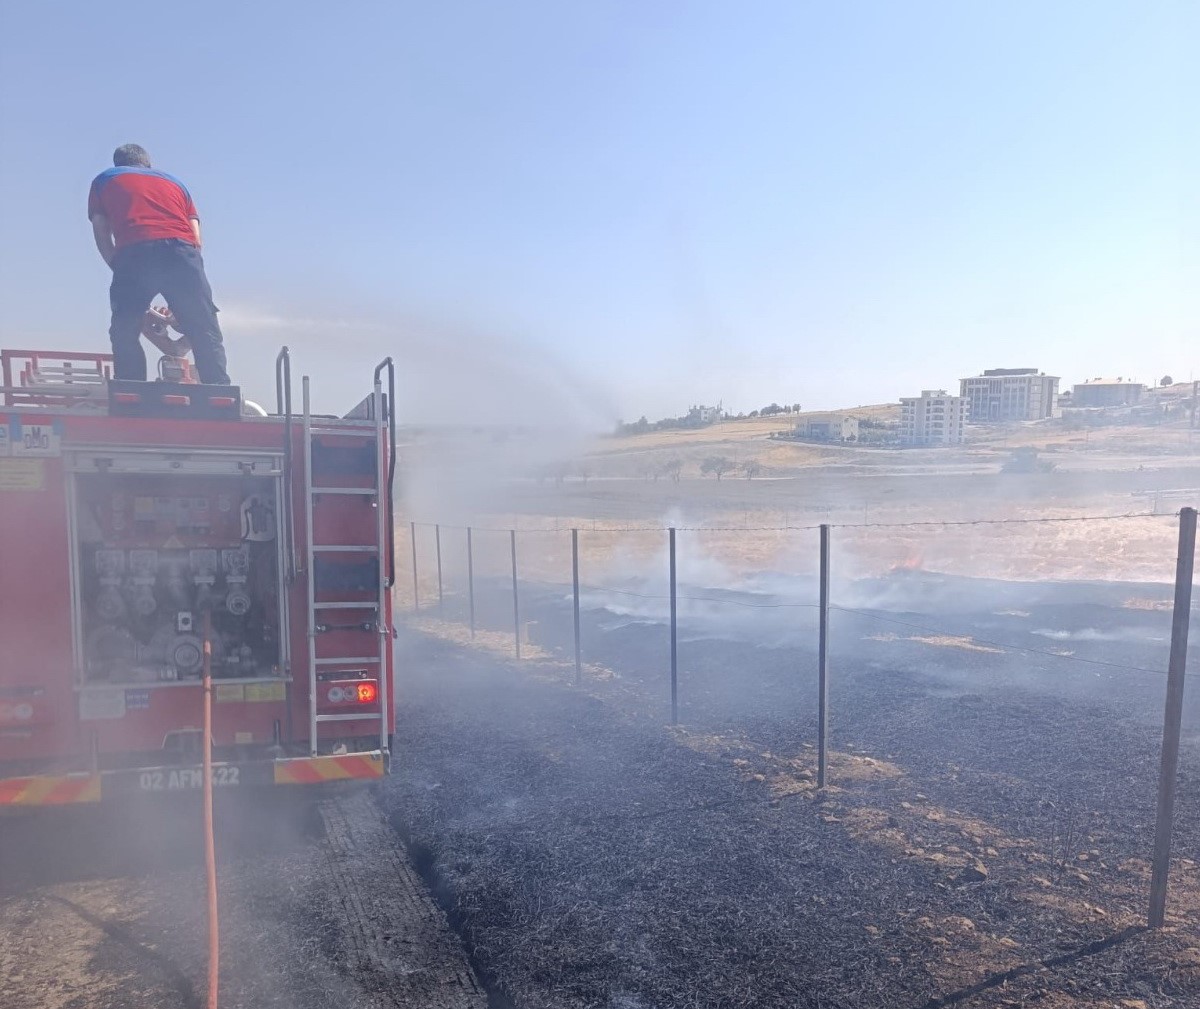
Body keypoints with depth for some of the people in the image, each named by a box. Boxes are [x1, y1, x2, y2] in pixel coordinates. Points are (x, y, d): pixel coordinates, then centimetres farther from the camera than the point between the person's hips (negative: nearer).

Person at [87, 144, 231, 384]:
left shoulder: (104, 180, 30)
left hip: (134, 254, -1)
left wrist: (120, 270, 25)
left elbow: (102, 236, 19)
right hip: (181, 251, 1)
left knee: (124, 335, 8)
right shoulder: (174, 182, 33)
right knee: (206, 334, 3)